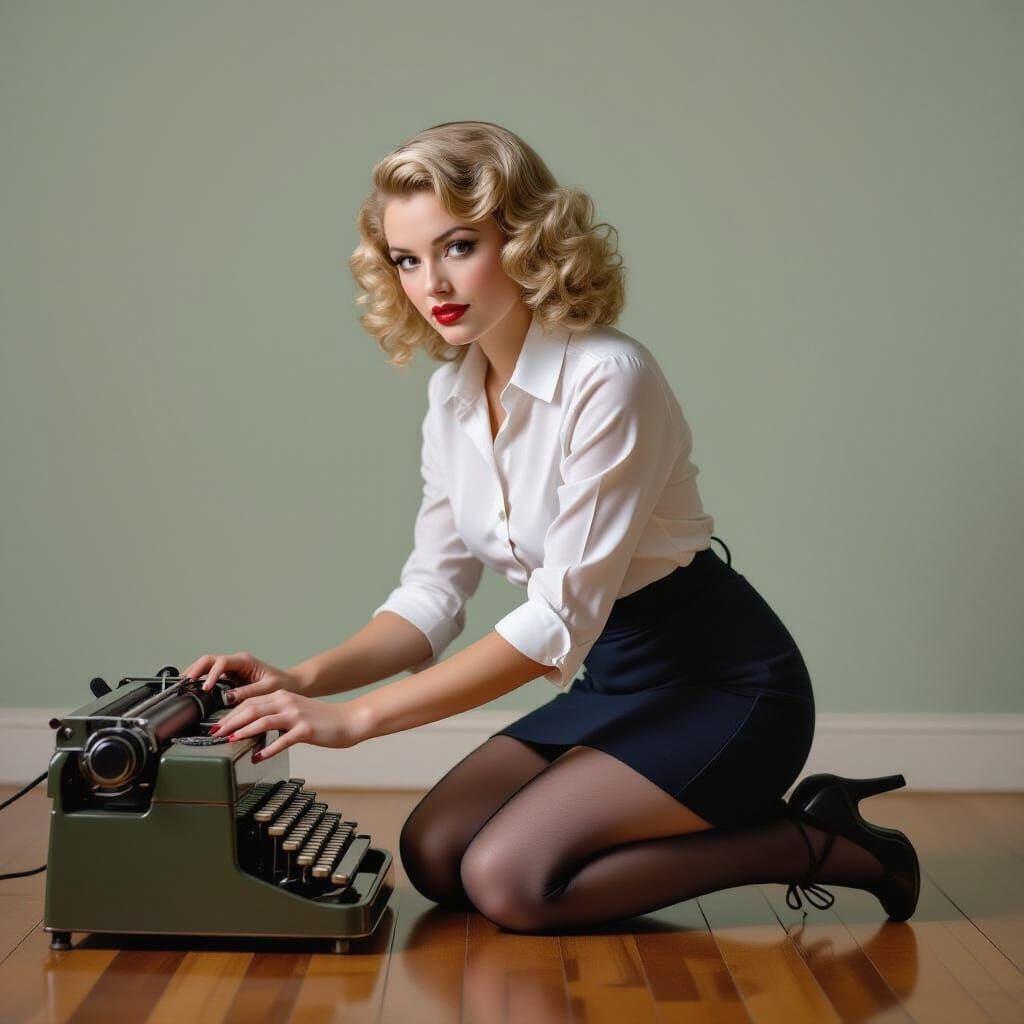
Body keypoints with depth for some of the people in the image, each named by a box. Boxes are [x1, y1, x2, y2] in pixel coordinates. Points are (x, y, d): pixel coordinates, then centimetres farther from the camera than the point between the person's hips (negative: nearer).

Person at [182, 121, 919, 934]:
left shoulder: (608, 379, -24)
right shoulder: (454, 392, 2)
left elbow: (562, 618, -27)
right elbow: (433, 593, 3)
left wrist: (356, 719, -27)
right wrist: (305, 679, -14)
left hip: (723, 683, -8)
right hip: (614, 679, 8)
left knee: (507, 880, -19)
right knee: (434, 854, -2)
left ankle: (808, 843, -2)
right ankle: (734, 823, 10)